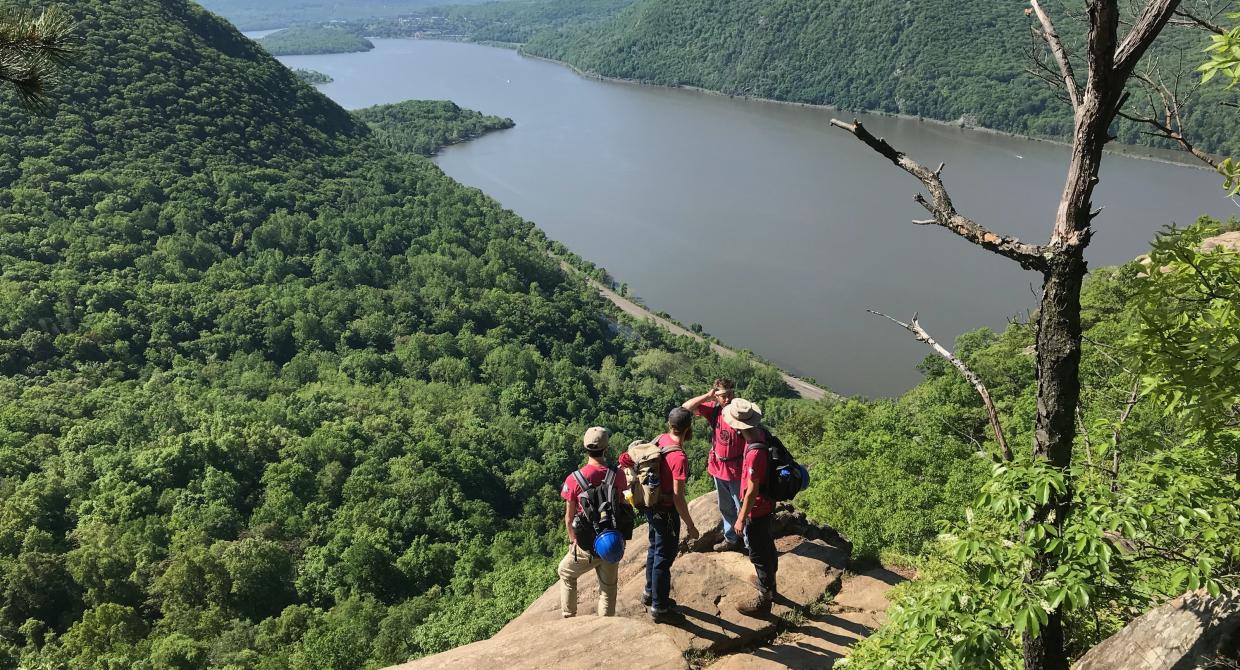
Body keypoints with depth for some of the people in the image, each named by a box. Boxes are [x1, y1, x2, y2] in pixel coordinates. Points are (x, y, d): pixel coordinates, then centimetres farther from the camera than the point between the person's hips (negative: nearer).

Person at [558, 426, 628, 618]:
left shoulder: (574, 479, -17)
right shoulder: (618, 475, -11)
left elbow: (569, 518, -8)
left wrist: (573, 540, 11)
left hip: (587, 547, -2)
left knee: (565, 573, 27)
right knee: (608, 587, 22)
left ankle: (568, 618, 33)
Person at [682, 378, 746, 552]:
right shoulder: (713, 409, -7)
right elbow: (686, 407, -8)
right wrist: (708, 396, -18)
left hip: (737, 470, -5)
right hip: (718, 468, 6)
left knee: (742, 508, 6)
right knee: (725, 508, 22)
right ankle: (731, 539, 40)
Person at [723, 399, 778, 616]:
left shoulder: (755, 454, -36)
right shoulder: (763, 433, -9)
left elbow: (752, 492, -27)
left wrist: (741, 519, -17)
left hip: (757, 508, -9)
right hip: (766, 503, 9)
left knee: (759, 554, 8)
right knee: (767, 545, 26)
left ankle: (764, 600, 24)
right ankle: (770, 587, 47)